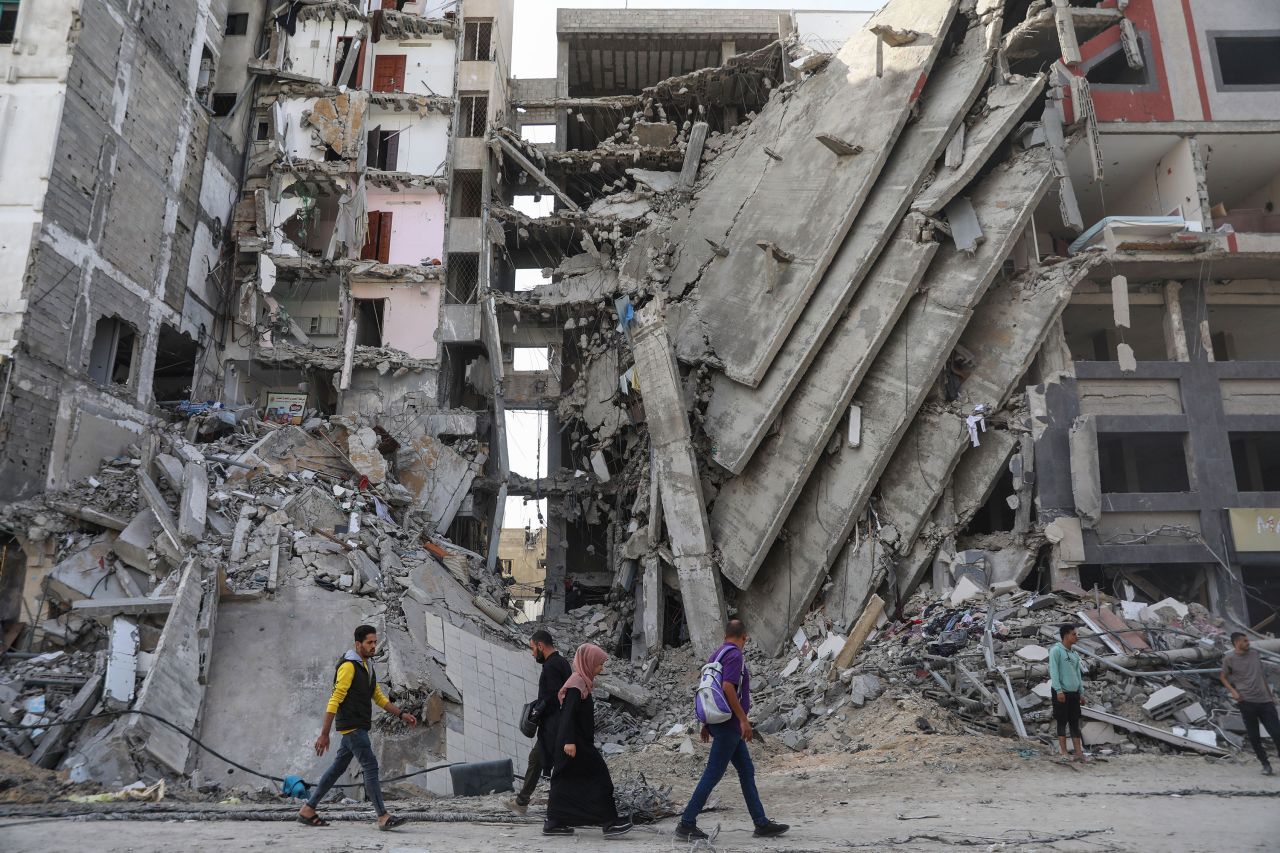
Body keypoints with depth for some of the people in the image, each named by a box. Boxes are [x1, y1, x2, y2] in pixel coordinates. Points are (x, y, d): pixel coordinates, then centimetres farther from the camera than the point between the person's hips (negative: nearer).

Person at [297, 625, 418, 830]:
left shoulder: (367, 667, 16)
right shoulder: (348, 666, -13)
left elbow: (379, 697, 19)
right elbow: (335, 700, -17)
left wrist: (401, 715, 10)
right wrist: (324, 734, -19)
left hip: (359, 727, 10)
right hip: (351, 726, -10)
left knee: (338, 768, 14)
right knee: (370, 767, -12)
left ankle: (307, 810, 23)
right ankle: (383, 817, -12)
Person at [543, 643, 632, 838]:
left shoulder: (581, 682, 14)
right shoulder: (576, 684, -16)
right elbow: (568, 713, -24)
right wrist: (569, 740, -29)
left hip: (576, 742, 10)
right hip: (576, 744, -10)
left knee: (566, 781, 12)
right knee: (599, 777, -4)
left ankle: (554, 823, 16)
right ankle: (609, 822, -1)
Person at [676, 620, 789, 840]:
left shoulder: (717, 654, 13)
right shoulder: (735, 655, -14)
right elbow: (728, 687, -25)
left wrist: (706, 723, 21)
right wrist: (743, 719, -23)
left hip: (724, 724, 10)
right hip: (729, 724, -10)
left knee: (747, 771, 12)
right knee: (713, 774, -5)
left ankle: (761, 823, 16)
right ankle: (686, 824, -1)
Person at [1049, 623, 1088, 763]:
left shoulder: (1075, 654, 16)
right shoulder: (1056, 651, -7)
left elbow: (1078, 674, 21)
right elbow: (1053, 671, -12)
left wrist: (1082, 692, 16)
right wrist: (1059, 690, -18)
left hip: (1074, 693, 7)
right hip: (1061, 692, -7)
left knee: (1075, 723, 8)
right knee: (1062, 722, -1)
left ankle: (1079, 753, 12)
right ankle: (1063, 753, 2)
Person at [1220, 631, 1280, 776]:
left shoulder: (1254, 653, 9)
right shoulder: (1229, 658, -3)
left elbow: (1261, 675, 19)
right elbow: (1223, 677, 6)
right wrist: (1233, 691, -9)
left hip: (1265, 700, 3)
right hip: (1246, 702, -3)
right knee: (1254, 737, 3)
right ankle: (1265, 764, 15)